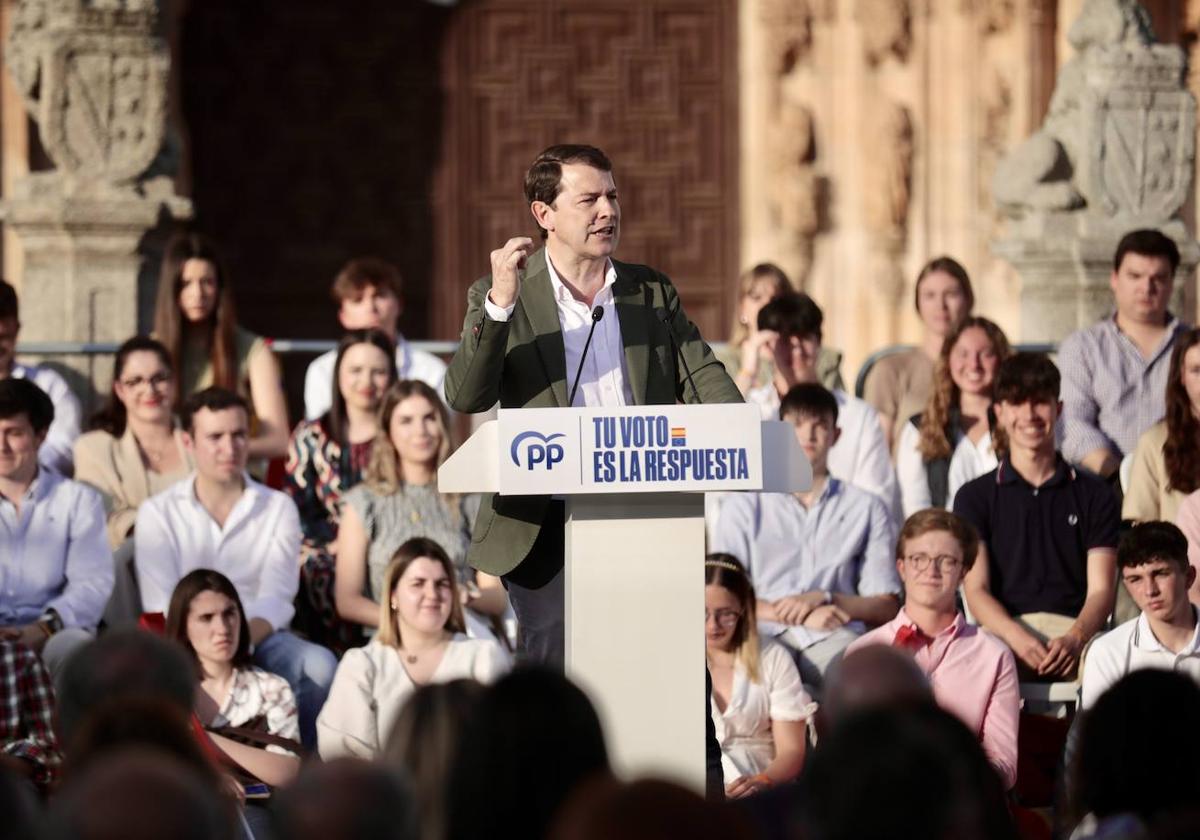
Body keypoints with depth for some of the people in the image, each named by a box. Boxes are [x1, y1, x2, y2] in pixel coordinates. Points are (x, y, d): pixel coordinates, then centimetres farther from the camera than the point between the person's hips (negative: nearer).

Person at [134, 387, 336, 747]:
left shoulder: (278, 509, 10)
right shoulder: (157, 512, 6)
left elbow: (276, 599, -2)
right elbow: (160, 606, -4)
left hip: (259, 637, 2)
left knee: (319, 665, -30)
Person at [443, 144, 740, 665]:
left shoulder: (653, 291, 14)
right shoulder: (498, 297, 3)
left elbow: (702, 376, 6)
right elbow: (465, 397, -9)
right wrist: (500, 304, -22)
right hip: (545, 526, -2)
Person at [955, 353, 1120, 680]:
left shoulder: (1095, 496, 17)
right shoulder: (975, 496, 15)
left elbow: (1100, 589, 7)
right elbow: (976, 589, 4)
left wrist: (1075, 639, -17)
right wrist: (1017, 637, -19)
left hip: (1075, 630, 1)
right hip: (1003, 631, -1)